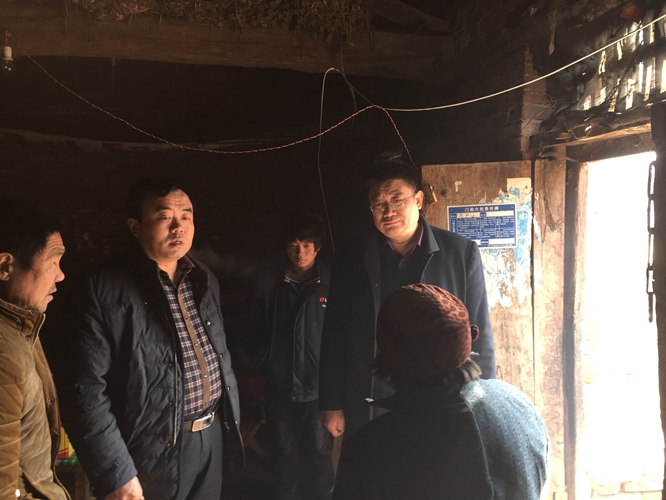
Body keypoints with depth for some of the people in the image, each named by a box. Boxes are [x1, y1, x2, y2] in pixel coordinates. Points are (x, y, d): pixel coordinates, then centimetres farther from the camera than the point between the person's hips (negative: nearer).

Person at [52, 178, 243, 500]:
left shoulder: (204, 280, 6)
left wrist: (231, 416, 13)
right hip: (152, 454, -6)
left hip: (212, 438, 6)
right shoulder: (100, 290, -15)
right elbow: (85, 389, -17)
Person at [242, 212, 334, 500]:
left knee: (320, 451, 8)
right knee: (286, 450, 16)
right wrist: (266, 365, 5)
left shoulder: (331, 283, -5)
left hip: (319, 385, -1)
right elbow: (252, 333, 8)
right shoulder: (269, 285, 0)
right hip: (280, 386, 2)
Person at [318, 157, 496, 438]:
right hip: (367, 412, 1)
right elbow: (334, 337, 4)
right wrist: (332, 405, 4)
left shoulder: (461, 253, -3)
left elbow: (480, 337, 1)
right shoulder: (351, 259, 1)